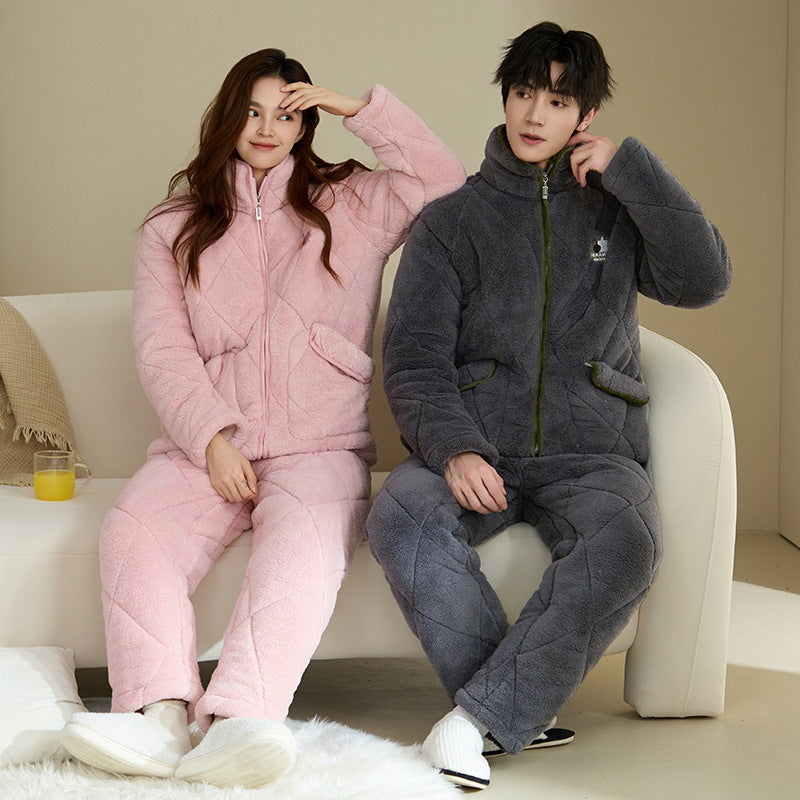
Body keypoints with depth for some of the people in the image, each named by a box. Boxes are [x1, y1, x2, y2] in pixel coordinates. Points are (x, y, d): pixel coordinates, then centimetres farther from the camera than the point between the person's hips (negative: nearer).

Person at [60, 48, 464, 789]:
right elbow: (162, 350, 7)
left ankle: (236, 723, -55)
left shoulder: (353, 205, 18)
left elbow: (449, 186, 3)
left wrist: (360, 108, 5)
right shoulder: (173, 227, 19)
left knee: (302, 546, -36)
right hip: (204, 443, 2)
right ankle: (160, 715, -46)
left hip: (318, 449, -1)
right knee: (133, 530, -31)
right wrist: (212, 436, -10)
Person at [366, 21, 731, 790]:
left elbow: (703, 280, -3)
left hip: (590, 453, 0)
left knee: (625, 543, -34)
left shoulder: (617, 211, 14)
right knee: (401, 515, -33)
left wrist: (630, 168, -5)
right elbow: (414, 358, 1)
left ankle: (479, 718, -25)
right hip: (476, 450, 0)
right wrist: (453, 449, -19)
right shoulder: (451, 221, 11)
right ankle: (521, 709, -18)